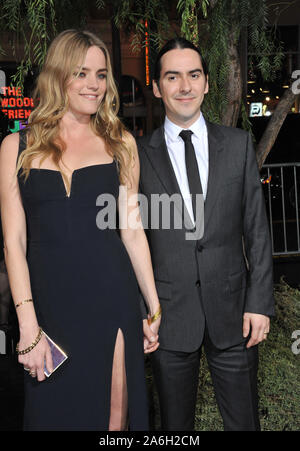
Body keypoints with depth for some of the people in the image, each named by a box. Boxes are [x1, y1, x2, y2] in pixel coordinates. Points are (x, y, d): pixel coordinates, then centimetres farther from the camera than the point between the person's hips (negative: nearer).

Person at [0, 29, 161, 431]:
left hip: (111, 301, 0)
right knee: (56, 412, 12)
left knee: (113, 415, 8)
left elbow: (132, 232, 7)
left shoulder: (120, 143, 6)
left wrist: (155, 308, 6)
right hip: (48, 303, 0)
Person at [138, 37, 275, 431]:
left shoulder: (238, 144, 3)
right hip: (169, 314, -1)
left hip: (232, 311, 1)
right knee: (176, 424, 15)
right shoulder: (138, 155, -2)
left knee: (244, 421, 15)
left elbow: (257, 229, 3)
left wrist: (259, 303, -3)